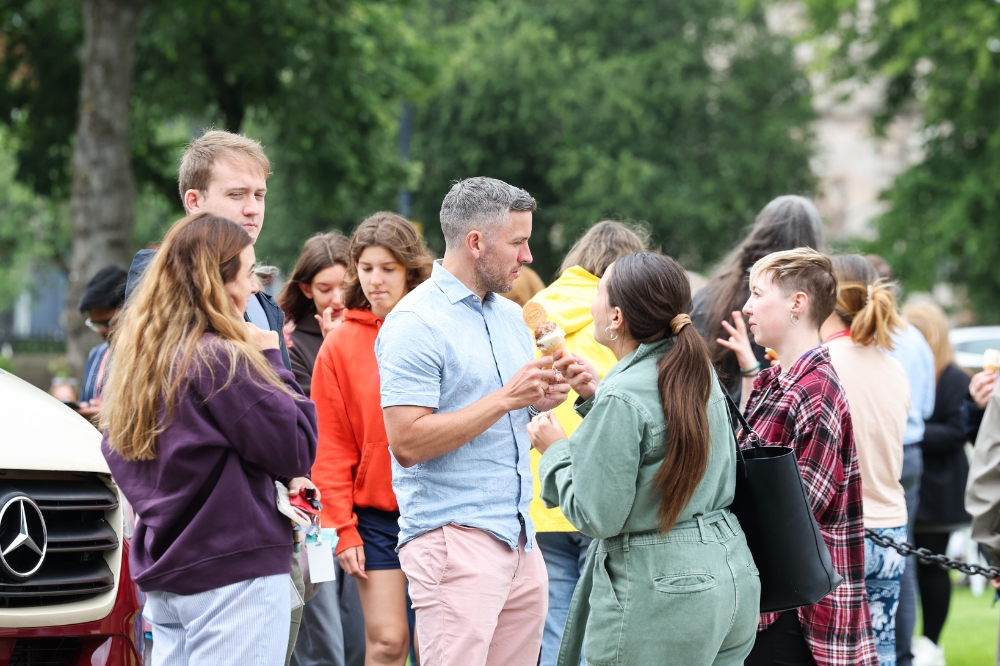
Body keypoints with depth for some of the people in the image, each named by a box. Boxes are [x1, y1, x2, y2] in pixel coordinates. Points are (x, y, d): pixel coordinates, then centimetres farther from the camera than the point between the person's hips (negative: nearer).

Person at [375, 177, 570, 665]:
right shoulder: (416, 322, -10)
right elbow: (407, 442, -18)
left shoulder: (511, 315, 17)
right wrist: (506, 398, -18)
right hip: (454, 539, -8)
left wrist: (543, 397, 4)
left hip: (519, 538, 8)